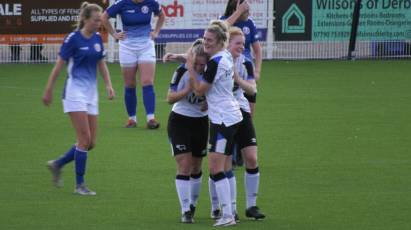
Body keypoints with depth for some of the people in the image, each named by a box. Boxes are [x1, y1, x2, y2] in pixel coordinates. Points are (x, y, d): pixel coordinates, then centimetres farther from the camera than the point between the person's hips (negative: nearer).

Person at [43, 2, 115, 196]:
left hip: (91, 92, 7)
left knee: (90, 143, 5)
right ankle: (79, 185, -3)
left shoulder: (97, 39, 8)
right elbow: (59, 66, -6)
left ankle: (57, 165, 24)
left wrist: (108, 85, 5)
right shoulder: (73, 39, -11)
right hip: (75, 91, -7)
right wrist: (48, 91, -4)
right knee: (85, 139, -11)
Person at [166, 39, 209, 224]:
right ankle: (185, 211, -9)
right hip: (179, 121, -3)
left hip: (200, 123, 3)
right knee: (184, 165, -11)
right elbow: (170, 98, -16)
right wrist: (189, 89, -30)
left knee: (196, 167, 12)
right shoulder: (182, 72, -15)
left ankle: (192, 205, 30)